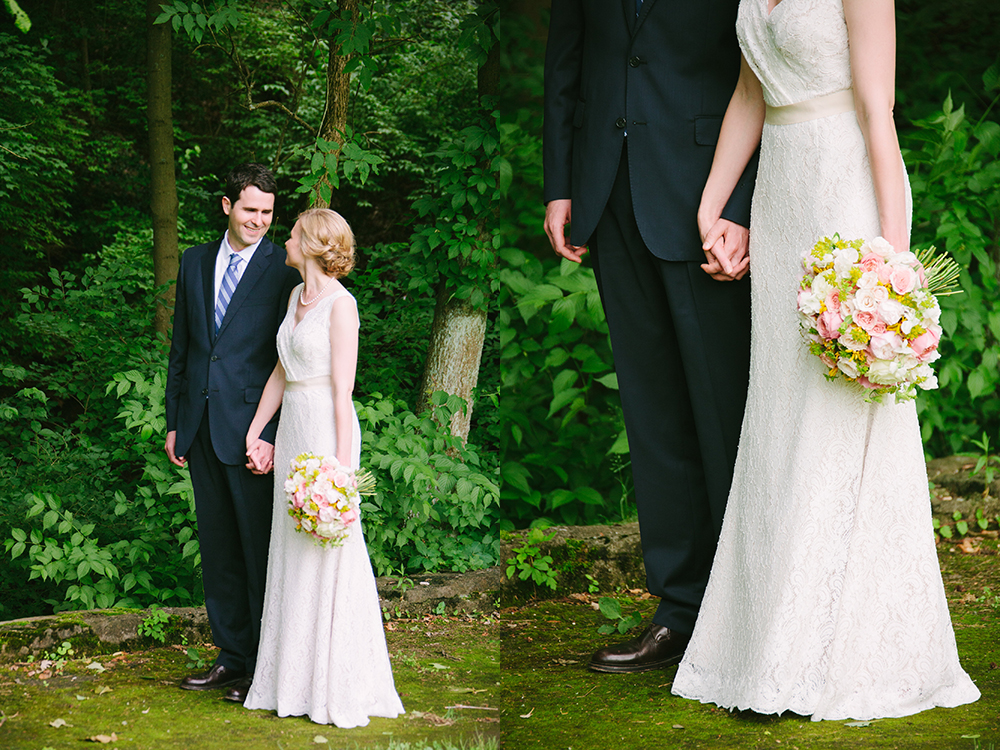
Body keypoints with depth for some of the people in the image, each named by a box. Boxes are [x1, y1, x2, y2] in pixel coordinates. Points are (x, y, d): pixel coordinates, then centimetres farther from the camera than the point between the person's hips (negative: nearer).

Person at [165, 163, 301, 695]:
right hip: (201, 427, 6)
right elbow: (181, 347, 16)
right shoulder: (195, 262, 12)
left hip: (251, 426, -6)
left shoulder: (284, 269, -6)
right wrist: (174, 422, 12)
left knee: (260, 547, 0)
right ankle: (232, 655, 22)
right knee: (218, 546, 12)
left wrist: (273, 434, -15)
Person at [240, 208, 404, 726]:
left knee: (329, 558, -4)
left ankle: (338, 687, 4)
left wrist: (342, 464, -17)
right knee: (292, 553, 10)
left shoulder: (340, 304, -11)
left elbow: (343, 391, -14)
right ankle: (293, 680, 18)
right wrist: (254, 431, 20)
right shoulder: (298, 295, 13)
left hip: (326, 430, -8)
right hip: (292, 430, 8)